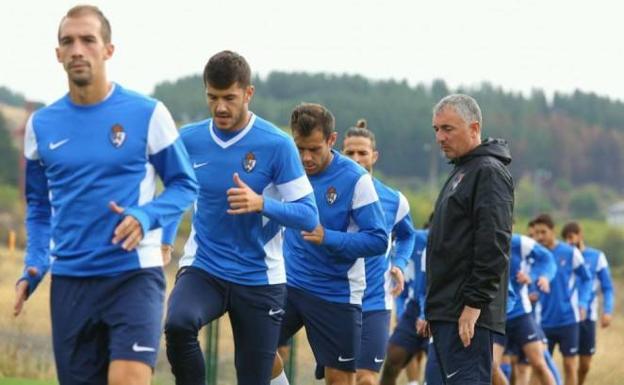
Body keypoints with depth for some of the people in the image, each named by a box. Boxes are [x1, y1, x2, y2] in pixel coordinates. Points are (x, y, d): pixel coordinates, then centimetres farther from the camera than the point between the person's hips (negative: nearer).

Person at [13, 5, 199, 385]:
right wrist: (34, 265, 4)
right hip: (69, 281, 4)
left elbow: (185, 185, 3)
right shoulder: (41, 124, 7)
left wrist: (145, 217, -16)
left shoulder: (147, 113, -4)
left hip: (134, 274, -4)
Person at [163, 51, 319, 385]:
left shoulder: (276, 144, -9)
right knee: (178, 323, -32)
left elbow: (308, 216, -10)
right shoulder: (189, 140, 0)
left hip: (259, 279, -1)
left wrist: (260, 204, -26)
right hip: (202, 269, 1)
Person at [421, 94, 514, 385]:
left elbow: (494, 245, -19)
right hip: (447, 311, 10)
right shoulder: (461, 171, 22)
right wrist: (432, 311, 23)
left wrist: (474, 304, -22)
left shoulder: (490, 172, -9)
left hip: (467, 315, -10)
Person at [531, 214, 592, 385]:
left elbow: (586, 279, 5)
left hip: (567, 319, -1)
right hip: (543, 320, 1)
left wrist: (583, 304, -7)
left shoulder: (570, 252, -4)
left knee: (570, 364, 4)